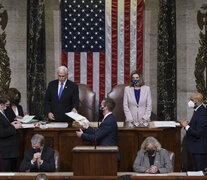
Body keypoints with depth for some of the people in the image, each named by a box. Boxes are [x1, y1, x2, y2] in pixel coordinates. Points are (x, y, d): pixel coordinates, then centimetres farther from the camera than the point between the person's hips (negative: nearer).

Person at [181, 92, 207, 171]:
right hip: (197, 147, 10)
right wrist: (188, 124, 1)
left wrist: (186, 126, -17)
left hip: (199, 149, -10)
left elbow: (198, 133, -25)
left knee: (200, 170, -2)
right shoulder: (198, 110, 9)